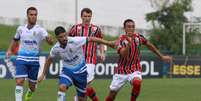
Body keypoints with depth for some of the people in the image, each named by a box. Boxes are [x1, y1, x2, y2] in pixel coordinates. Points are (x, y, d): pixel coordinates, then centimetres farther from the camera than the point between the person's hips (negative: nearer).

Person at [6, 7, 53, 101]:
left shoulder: (40, 30, -5)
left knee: (32, 86, 10)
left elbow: (50, 42, -19)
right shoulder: (21, 29, 6)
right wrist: (9, 50, 10)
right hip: (21, 59, 1)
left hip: (34, 61, -1)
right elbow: (15, 40, 25)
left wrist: (49, 39, -42)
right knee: (19, 81, -18)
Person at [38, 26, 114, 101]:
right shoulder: (55, 49, -11)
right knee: (62, 87, -29)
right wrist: (43, 74, 13)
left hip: (80, 70, -1)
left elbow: (91, 39, -19)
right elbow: (49, 60, 8)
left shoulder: (75, 41, -23)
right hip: (67, 70, 1)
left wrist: (107, 43, -19)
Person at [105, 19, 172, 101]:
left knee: (137, 83, -33)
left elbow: (150, 45, 14)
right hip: (121, 71, -1)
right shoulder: (121, 40, -14)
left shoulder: (138, 37, -4)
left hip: (134, 70, 1)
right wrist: (129, 42, -45)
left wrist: (161, 57, 18)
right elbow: (124, 55, -31)